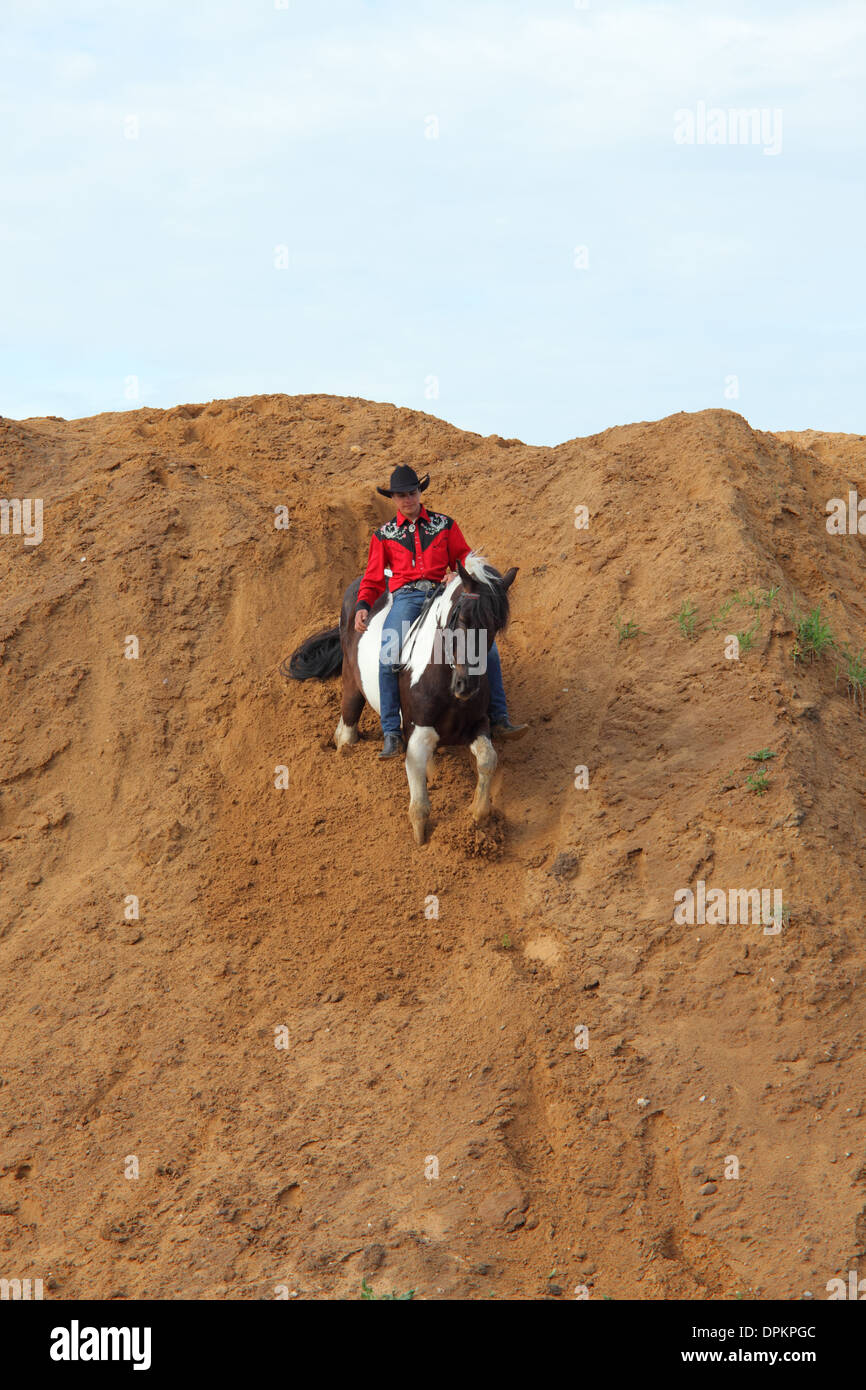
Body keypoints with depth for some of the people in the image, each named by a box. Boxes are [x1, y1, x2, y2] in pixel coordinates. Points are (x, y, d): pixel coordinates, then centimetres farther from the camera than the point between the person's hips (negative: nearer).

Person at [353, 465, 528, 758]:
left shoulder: (444, 525, 15)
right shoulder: (384, 535, 15)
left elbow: (463, 557, 17)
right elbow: (373, 577, 16)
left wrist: (457, 574, -8)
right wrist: (363, 606, -3)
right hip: (406, 597, -1)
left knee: (486, 645, -18)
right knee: (389, 657, -27)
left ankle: (499, 719, -13)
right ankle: (391, 735, -22)